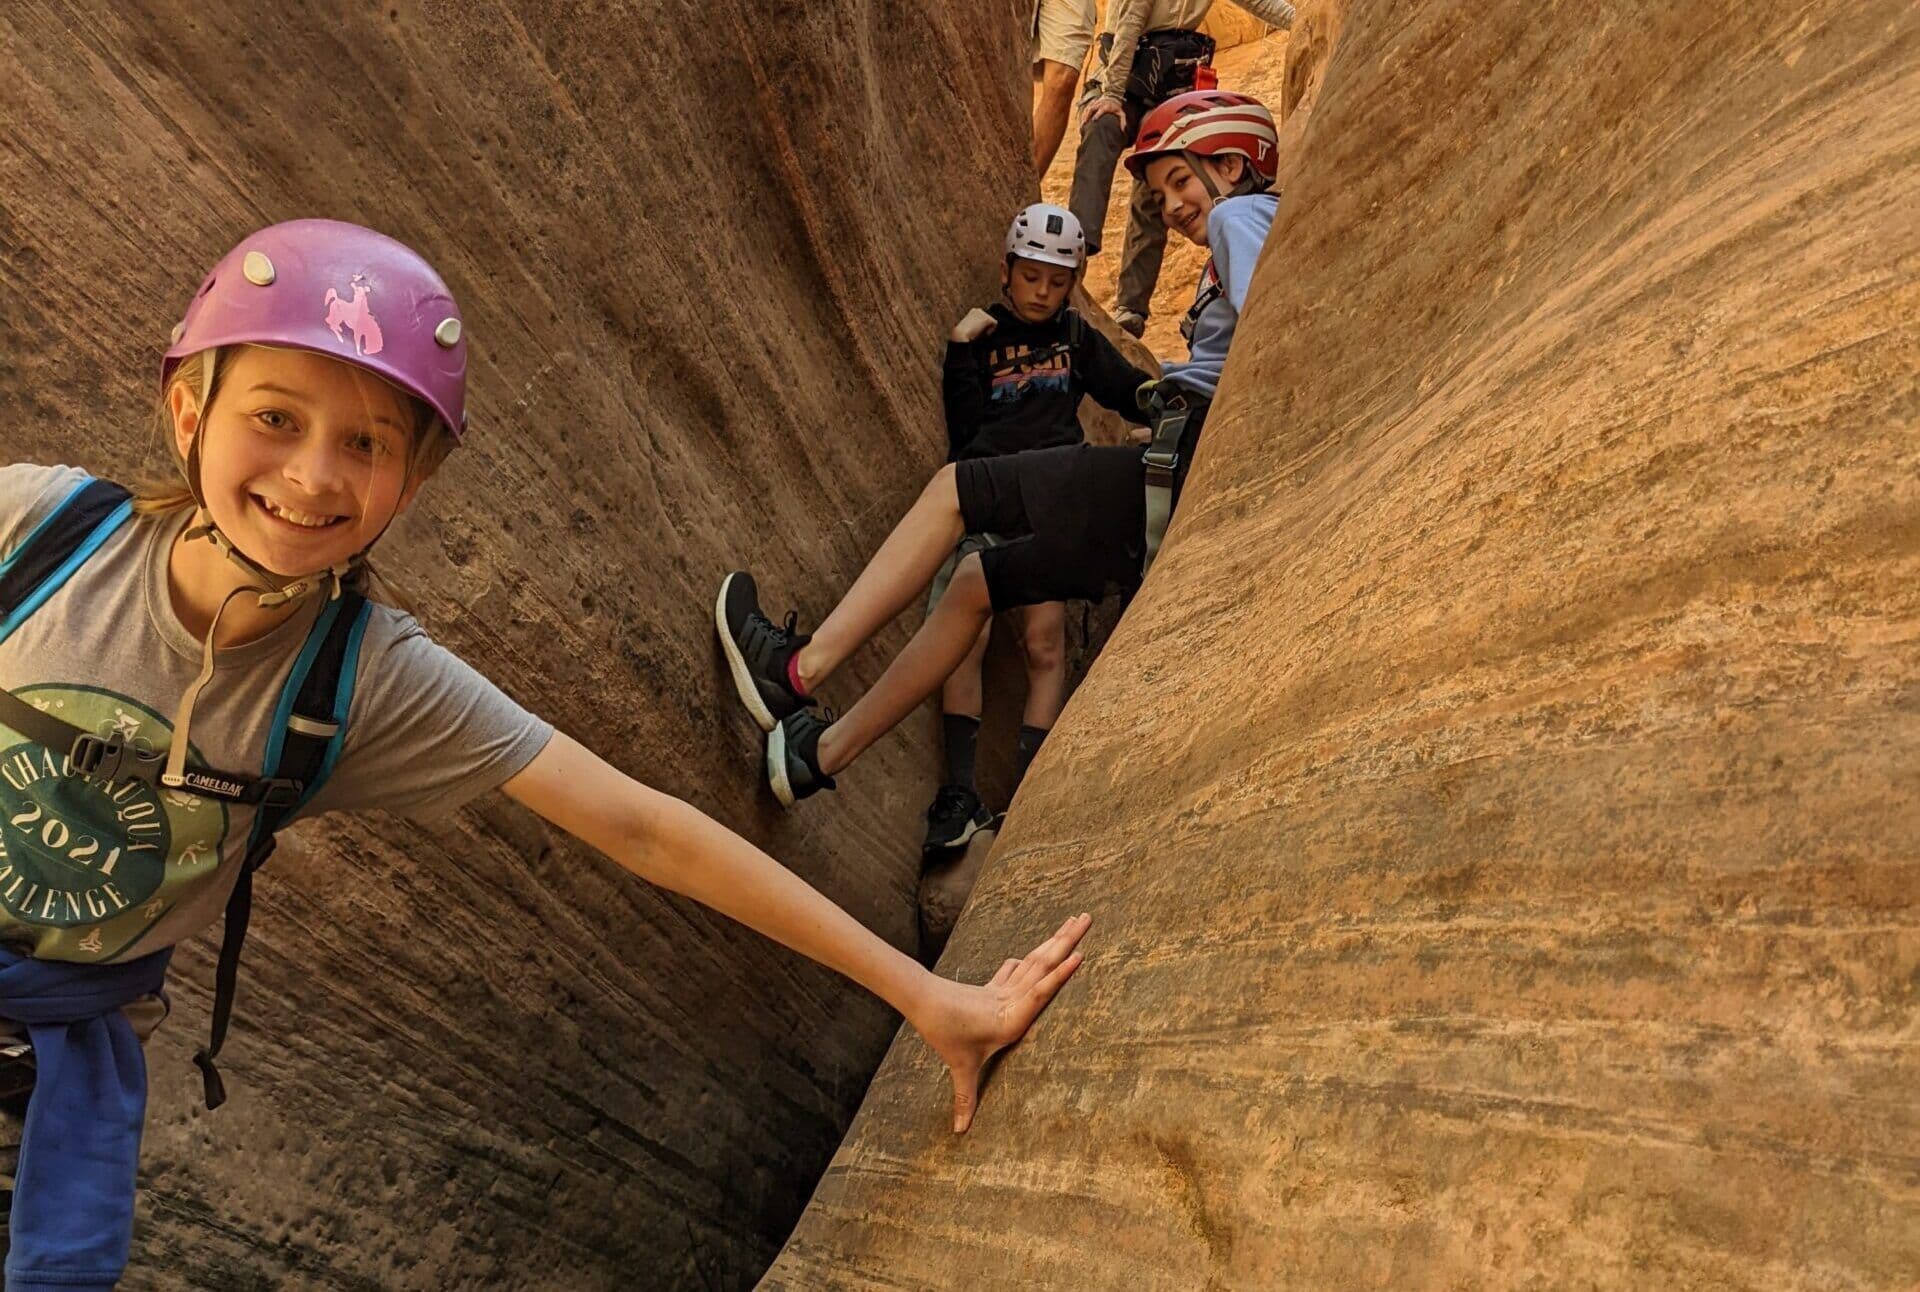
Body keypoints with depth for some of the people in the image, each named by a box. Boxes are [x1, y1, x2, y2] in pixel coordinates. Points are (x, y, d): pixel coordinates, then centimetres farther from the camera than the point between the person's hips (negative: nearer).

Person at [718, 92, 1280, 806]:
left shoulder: (1241, 216, 2)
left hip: (1187, 475, -9)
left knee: (953, 490, -5)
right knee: (976, 579, 14)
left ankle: (799, 669, -3)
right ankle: (820, 754, 18)